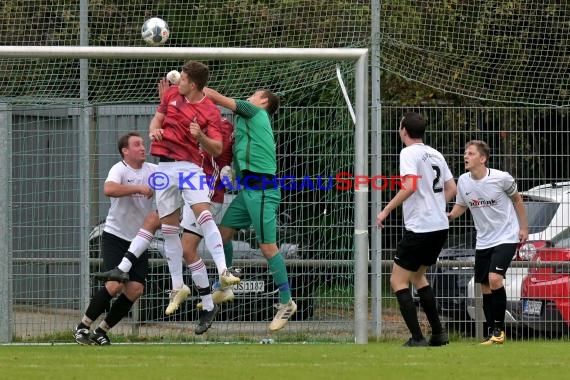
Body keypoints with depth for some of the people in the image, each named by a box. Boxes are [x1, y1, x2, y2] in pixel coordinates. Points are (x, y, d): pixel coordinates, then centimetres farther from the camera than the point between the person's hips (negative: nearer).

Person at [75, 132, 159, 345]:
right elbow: (109, 189, -33)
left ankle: (102, 331, 7)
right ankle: (83, 327, -4)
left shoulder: (152, 170, 4)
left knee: (135, 289, -7)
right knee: (115, 284, -20)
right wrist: (139, 188, -32)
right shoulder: (120, 169, -13)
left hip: (137, 241, 6)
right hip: (114, 237, -6)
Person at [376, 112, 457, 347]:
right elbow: (451, 189, 18)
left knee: (398, 280, -1)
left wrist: (386, 211, -18)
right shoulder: (435, 155, 13)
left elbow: (410, 186, -24)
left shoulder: (409, 153, -10)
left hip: (419, 228, -8)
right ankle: (438, 333, 19)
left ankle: (417, 337, -10)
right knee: (417, 275, 24)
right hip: (440, 226, 8)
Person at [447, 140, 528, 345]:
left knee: (494, 279, -22)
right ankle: (492, 332, 15)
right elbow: (461, 205, 13)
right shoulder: (463, 181, -3)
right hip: (483, 241, 5)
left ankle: (499, 327, -9)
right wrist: (450, 215, -10)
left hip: (506, 237, -5)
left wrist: (523, 228, 6)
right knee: (485, 287, 5)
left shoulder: (502, 178, -14)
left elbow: (516, 199, 3)